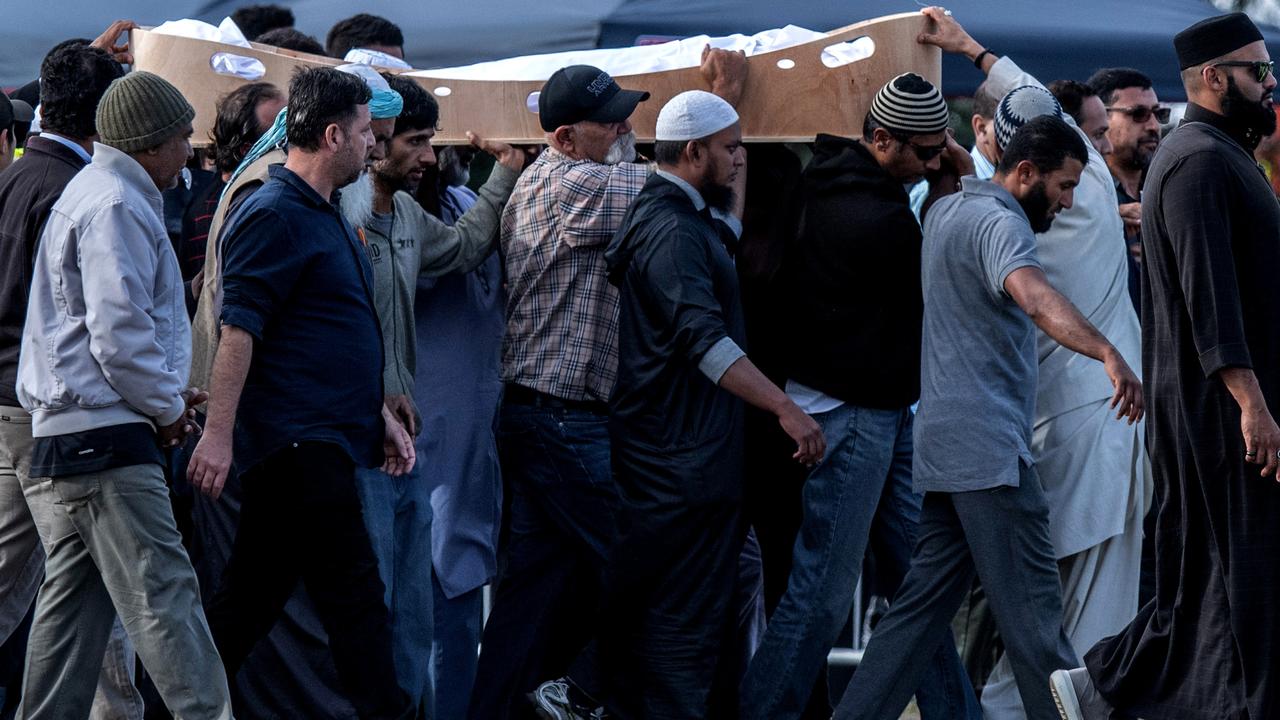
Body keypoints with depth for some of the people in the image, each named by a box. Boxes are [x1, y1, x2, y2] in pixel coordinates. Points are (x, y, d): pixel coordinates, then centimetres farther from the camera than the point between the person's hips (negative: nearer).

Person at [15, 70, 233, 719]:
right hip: (105, 437, -11)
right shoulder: (117, 207, -12)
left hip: (61, 438, 11)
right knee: (164, 593, -13)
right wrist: (168, 405, -5)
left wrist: (166, 396, 17)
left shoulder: (89, 193, 22)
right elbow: (119, 336, -19)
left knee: (74, 604, 10)